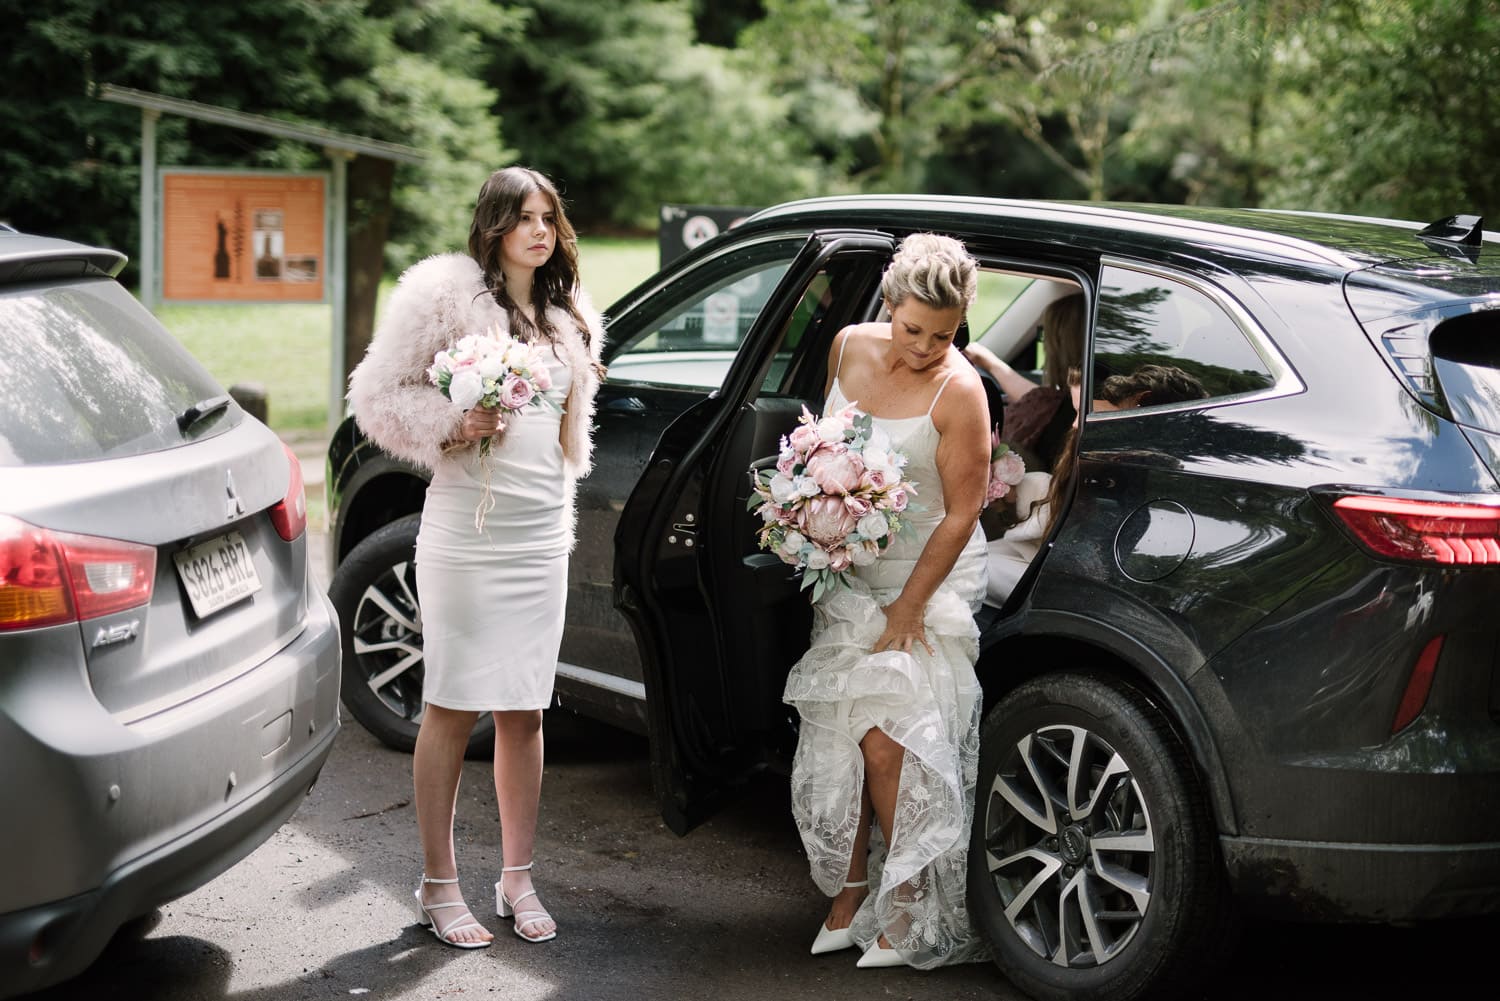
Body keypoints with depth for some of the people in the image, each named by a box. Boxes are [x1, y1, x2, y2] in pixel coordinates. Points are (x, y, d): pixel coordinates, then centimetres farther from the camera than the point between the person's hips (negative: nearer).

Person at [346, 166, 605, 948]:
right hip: (467, 530, -6)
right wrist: (455, 426, -16)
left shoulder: (567, 318, 17)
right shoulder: (445, 293, -4)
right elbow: (378, 396, -5)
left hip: (544, 533, 6)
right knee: (452, 709, -1)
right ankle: (438, 887, 9)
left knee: (525, 712, 9)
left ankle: (517, 878, 19)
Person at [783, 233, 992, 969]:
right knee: (837, 739, 2)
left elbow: (961, 514, -15)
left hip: (930, 578, -5)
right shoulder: (849, 348, 0)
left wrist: (907, 610, -15)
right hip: (850, 575, 6)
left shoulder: (958, 391, -17)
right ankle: (848, 897, 14)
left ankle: (913, 919, -1)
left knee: (887, 741, -13)